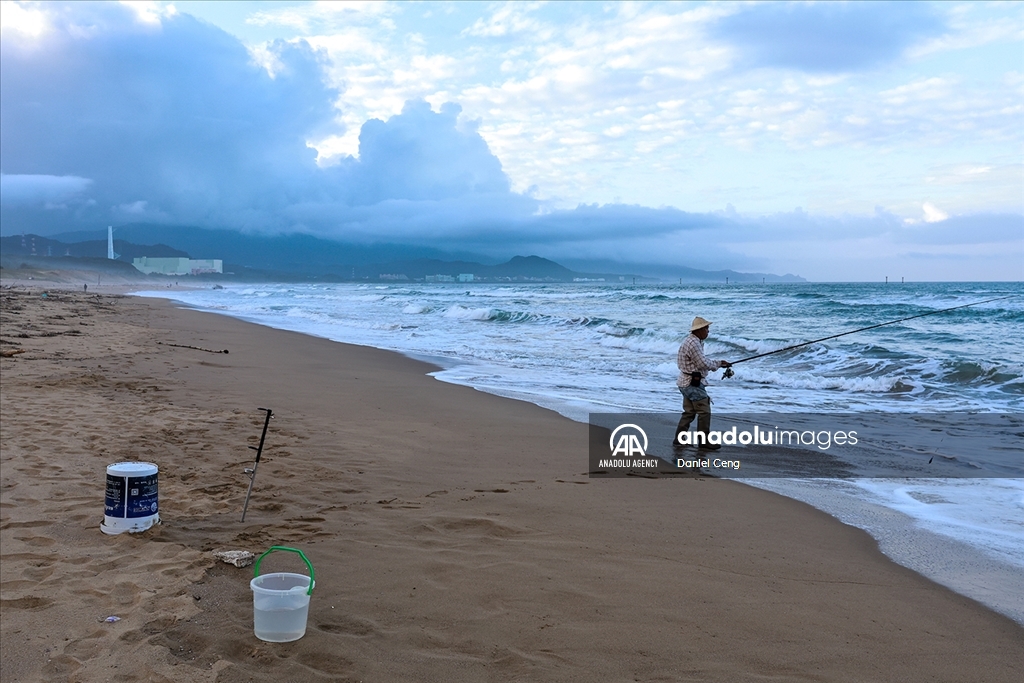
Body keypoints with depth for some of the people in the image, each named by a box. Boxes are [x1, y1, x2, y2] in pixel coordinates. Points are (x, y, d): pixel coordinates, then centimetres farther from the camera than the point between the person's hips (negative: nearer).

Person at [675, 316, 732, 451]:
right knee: (704, 411, -4)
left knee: (689, 412, 13)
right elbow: (703, 364, -20)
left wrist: (718, 363, 9)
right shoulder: (693, 343, -20)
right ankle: (704, 442, 1)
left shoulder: (696, 341, 15)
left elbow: (703, 361, 20)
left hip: (687, 383, 11)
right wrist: (718, 364, -2)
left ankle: (679, 439, 16)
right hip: (693, 383, -11)